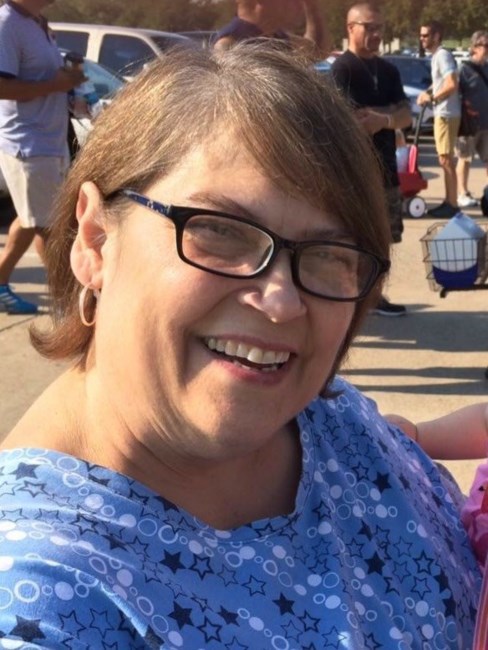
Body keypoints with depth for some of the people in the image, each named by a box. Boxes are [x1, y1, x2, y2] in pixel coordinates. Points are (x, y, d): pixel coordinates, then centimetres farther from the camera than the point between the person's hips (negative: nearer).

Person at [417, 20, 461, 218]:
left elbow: (452, 84, -25)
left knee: (446, 160, -8)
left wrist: (432, 98, -15)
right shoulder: (437, 56, 16)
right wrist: (428, 92, 10)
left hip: (446, 114, -10)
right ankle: (448, 202, 20)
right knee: (445, 160, 13)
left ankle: (452, 205, -6)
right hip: (442, 114, 10)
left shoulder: (443, 55, -15)